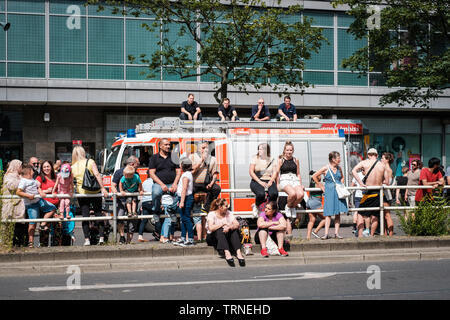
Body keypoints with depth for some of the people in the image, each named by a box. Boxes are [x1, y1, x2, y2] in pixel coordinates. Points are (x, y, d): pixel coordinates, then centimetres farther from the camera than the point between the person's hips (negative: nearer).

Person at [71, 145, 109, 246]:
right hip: (95, 192, -1)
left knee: (85, 216, 4)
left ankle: (87, 239, -1)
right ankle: (101, 237, 3)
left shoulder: (73, 167, 3)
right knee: (98, 214, 7)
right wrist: (102, 188, -12)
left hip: (82, 193, 1)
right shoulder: (90, 162, -3)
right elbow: (97, 175, -12)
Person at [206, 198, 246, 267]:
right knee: (220, 230, -33)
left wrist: (229, 227, -28)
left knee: (234, 230, -23)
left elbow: (237, 224, -9)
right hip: (214, 238, -4)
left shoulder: (228, 213, 5)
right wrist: (223, 224, -20)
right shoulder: (212, 214, -8)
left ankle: (238, 252, -41)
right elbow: (211, 228, -25)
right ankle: (227, 253, -51)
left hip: (227, 237, 4)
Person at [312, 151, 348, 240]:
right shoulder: (326, 168, -6)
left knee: (338, 213, 3)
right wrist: (321, 186, 1)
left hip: (339, 192, 5)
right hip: (329, 192, -5)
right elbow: (314, 176, -1)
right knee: (328, 214, -7)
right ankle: (326, 234, -6)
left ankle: (336, 233, 7)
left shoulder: (339, 168, 9)